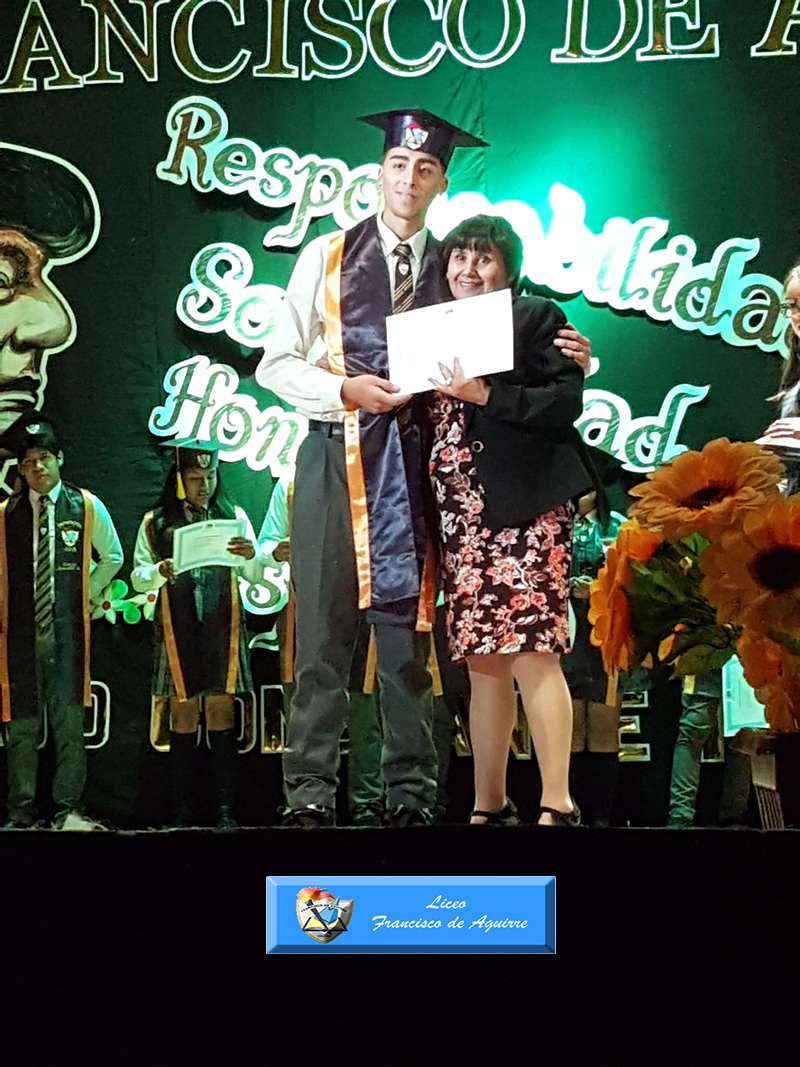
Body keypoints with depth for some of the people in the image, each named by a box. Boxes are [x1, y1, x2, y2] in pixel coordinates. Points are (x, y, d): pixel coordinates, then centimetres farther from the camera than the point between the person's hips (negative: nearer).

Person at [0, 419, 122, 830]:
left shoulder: (87, 507, 5)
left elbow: (112, 556, 17)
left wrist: (90, 594, 9)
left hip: (67, 630, -1)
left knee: (68, 719, -5)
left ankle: (68, 810, 0)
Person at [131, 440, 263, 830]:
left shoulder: (233, 517, 10)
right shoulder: (155, 523, 9)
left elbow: (256, 576, 9)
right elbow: (138, 578, 9)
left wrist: (251, 556, -14)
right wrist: (160, 572, -13)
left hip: (222, 628, 0)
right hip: (177, 631, 0)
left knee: (221, 713, -3)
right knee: (182, 716, 1)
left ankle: (225, 809, -2)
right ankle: (182, 811, 4)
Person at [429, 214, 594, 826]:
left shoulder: (536, 317, 5)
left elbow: (567, 401, -8)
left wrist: (484, 394, -14)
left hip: (524, 506, -6)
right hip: (461, 514, 6)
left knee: (531, 653, -13)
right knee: (483, 660, 6)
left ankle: (558, 805, -12)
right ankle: (490, 806, 10)